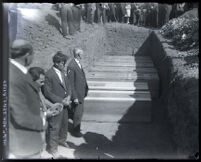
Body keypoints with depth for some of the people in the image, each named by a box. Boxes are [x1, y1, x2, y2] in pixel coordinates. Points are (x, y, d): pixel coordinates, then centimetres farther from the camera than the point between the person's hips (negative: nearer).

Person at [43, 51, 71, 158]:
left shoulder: (63, 72, 4)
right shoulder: (49, 74, -18)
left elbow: (67, 85, 12)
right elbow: (47, 93, -17)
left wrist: (68, 96, -7)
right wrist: (61, 101, -17)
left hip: (64, 104, 7)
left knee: (64, 123, 21)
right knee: (54, 127, 3)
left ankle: (62, 140, 43)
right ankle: (52, 148, 21)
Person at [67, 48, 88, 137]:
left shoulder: (79, 64, 7)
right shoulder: (71, 66, -20)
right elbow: (71, 83, -20)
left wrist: (85, 89, 11)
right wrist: (75, 97, -19)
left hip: (81, 94, 9)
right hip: (77, 94, -9)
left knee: (80, 111, 20)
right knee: (78, 113, 3)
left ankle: (77, 127, 36)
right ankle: (75, 131, 19)